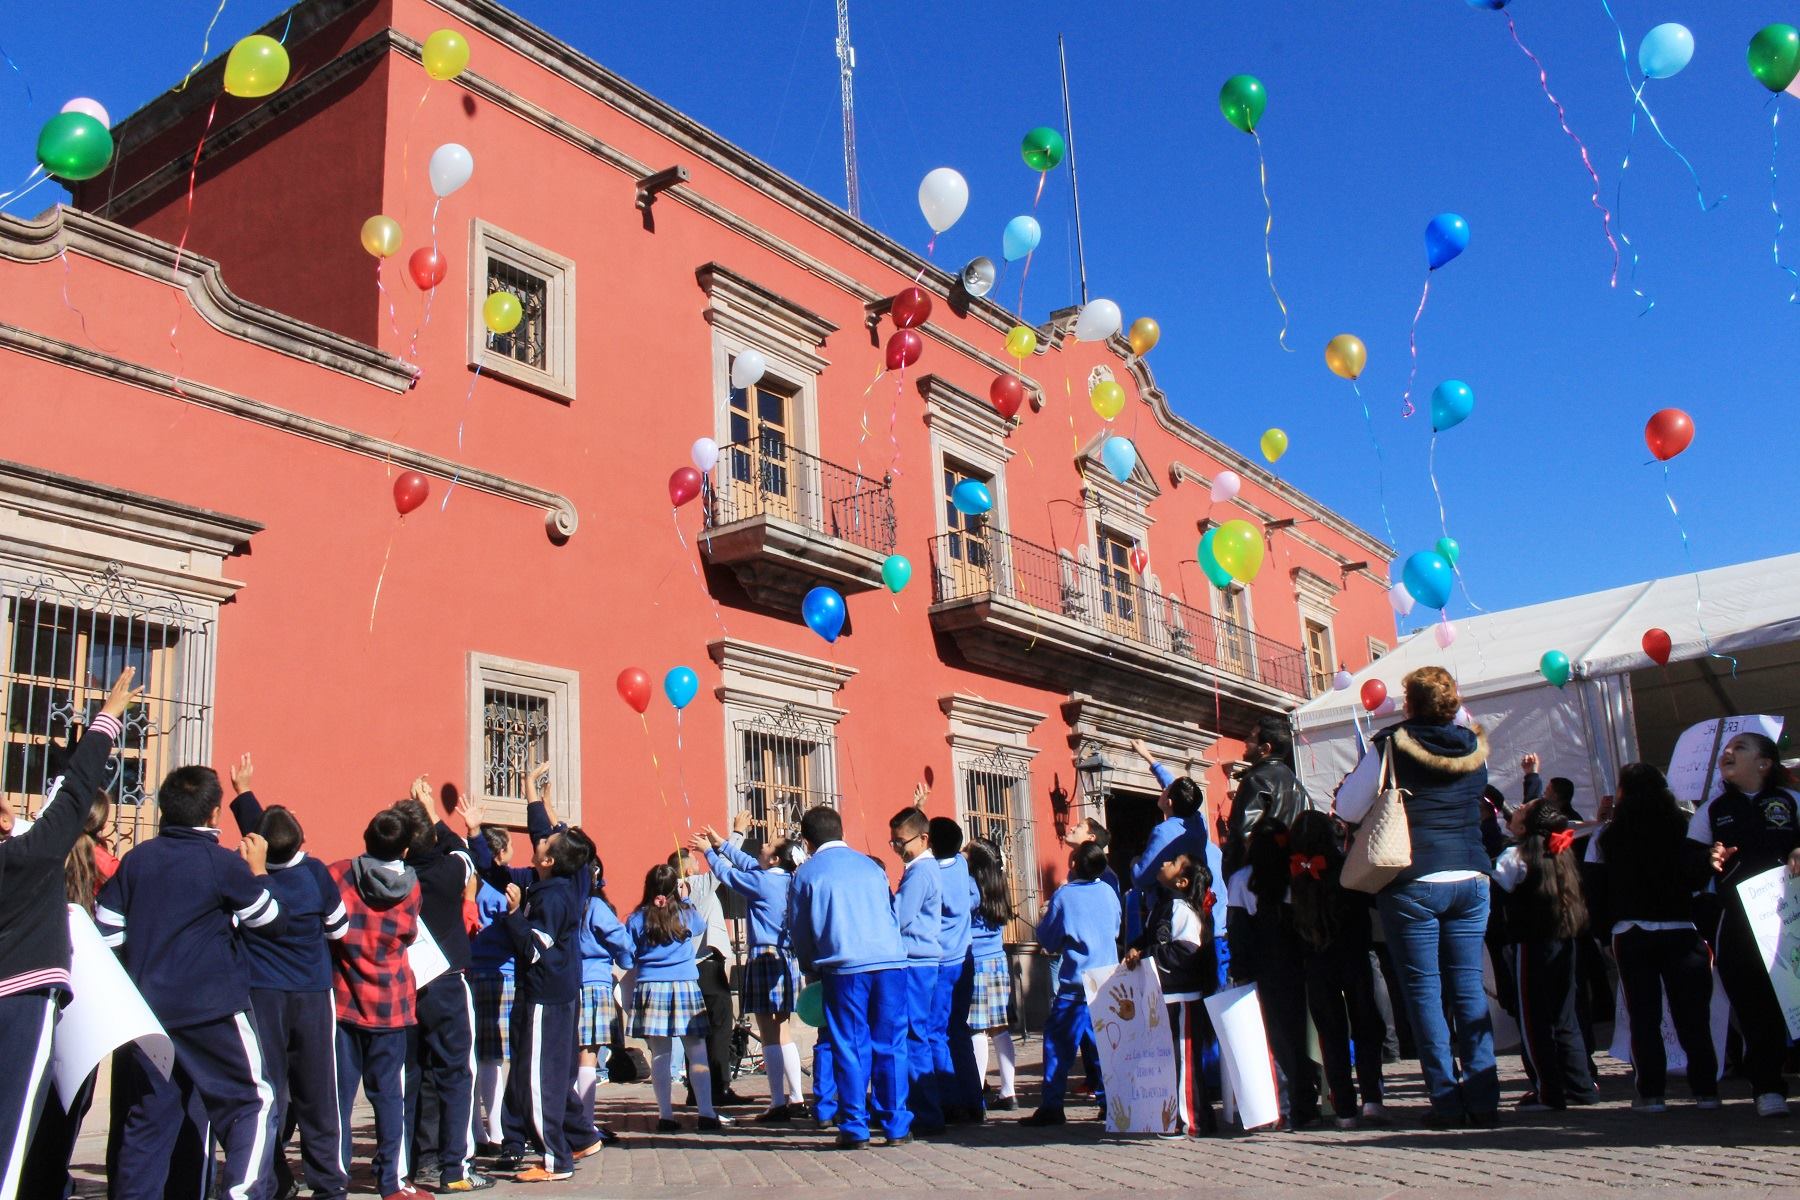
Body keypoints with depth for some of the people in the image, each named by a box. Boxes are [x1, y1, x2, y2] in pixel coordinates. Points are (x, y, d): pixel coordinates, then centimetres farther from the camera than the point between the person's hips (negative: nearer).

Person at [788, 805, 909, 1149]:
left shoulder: (806, 873, 7)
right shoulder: (871, 865, 17)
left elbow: (799, 931, 11)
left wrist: (811, 969, 25)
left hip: (844, 968, -3)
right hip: (890, 962, 3)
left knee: (851, 1049, 5)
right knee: (891, 1046, 7)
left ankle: (854, 1129, 6)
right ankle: (896, 1126, 10)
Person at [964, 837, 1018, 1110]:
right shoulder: (996, 886, 7)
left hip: (976, 964, -7)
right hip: (999, 963, 7)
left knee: (978, 1031, -4)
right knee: (1000, 1029, 9)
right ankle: (1008, 1092, 12)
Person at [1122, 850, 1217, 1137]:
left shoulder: (1182, 909, -14)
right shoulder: (1162, 905, 16)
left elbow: (1184, 952, -24)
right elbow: (1148, 941, 26)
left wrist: (1144, 955, -21)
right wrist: (1134, 952, 5)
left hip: (1182, 998, -10)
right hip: (1162, 996, 10)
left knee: (1184, 1060, -5)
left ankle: (1192, 1122, 1)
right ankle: (1173, 1117, 22)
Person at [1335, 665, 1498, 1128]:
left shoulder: (1391, 744, -6)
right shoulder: (1475, 748, 7)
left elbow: (1348, 809, -2)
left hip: (1413, 884, -4)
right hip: (1470, 879, 4)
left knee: (1423, 990, 1)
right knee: (1469, 988, 8)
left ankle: (1447, 1101, 1)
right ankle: (1484, 1098, 7)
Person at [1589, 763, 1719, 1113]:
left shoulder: (1606, 838, 1)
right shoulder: (1687, 827, 1)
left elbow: (1596, 891, 0)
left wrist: (1606, 933, 9)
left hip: (1631, 936, -1)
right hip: (1683, 932, 1)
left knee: (1643, 1016, 5)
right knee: (1693, 1014, 8)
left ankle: (1650, 1092, 3)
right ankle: (1705, 1089, 10)